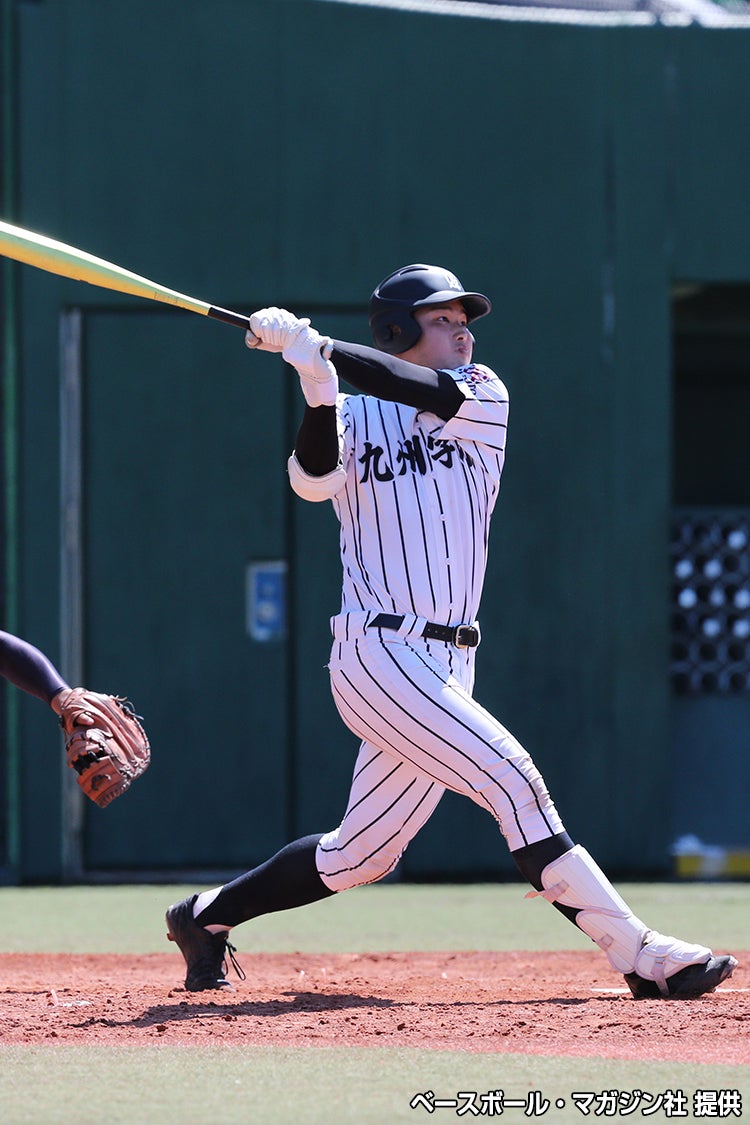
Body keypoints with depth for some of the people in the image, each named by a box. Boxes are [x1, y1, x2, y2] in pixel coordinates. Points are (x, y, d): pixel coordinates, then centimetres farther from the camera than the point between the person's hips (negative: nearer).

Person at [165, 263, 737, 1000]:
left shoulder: (483, 399, 11)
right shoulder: (351, 417, 4)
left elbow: (428, 393, -10)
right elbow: (312, 479, -16)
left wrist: (317, 348, -16)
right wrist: (317, 385, -31)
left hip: (446, 665, 5)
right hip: (379, 655, -5)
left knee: (361, 857, 10)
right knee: (511, 780, -17)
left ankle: (208, 917, 28)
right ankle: (640, 955, -19)